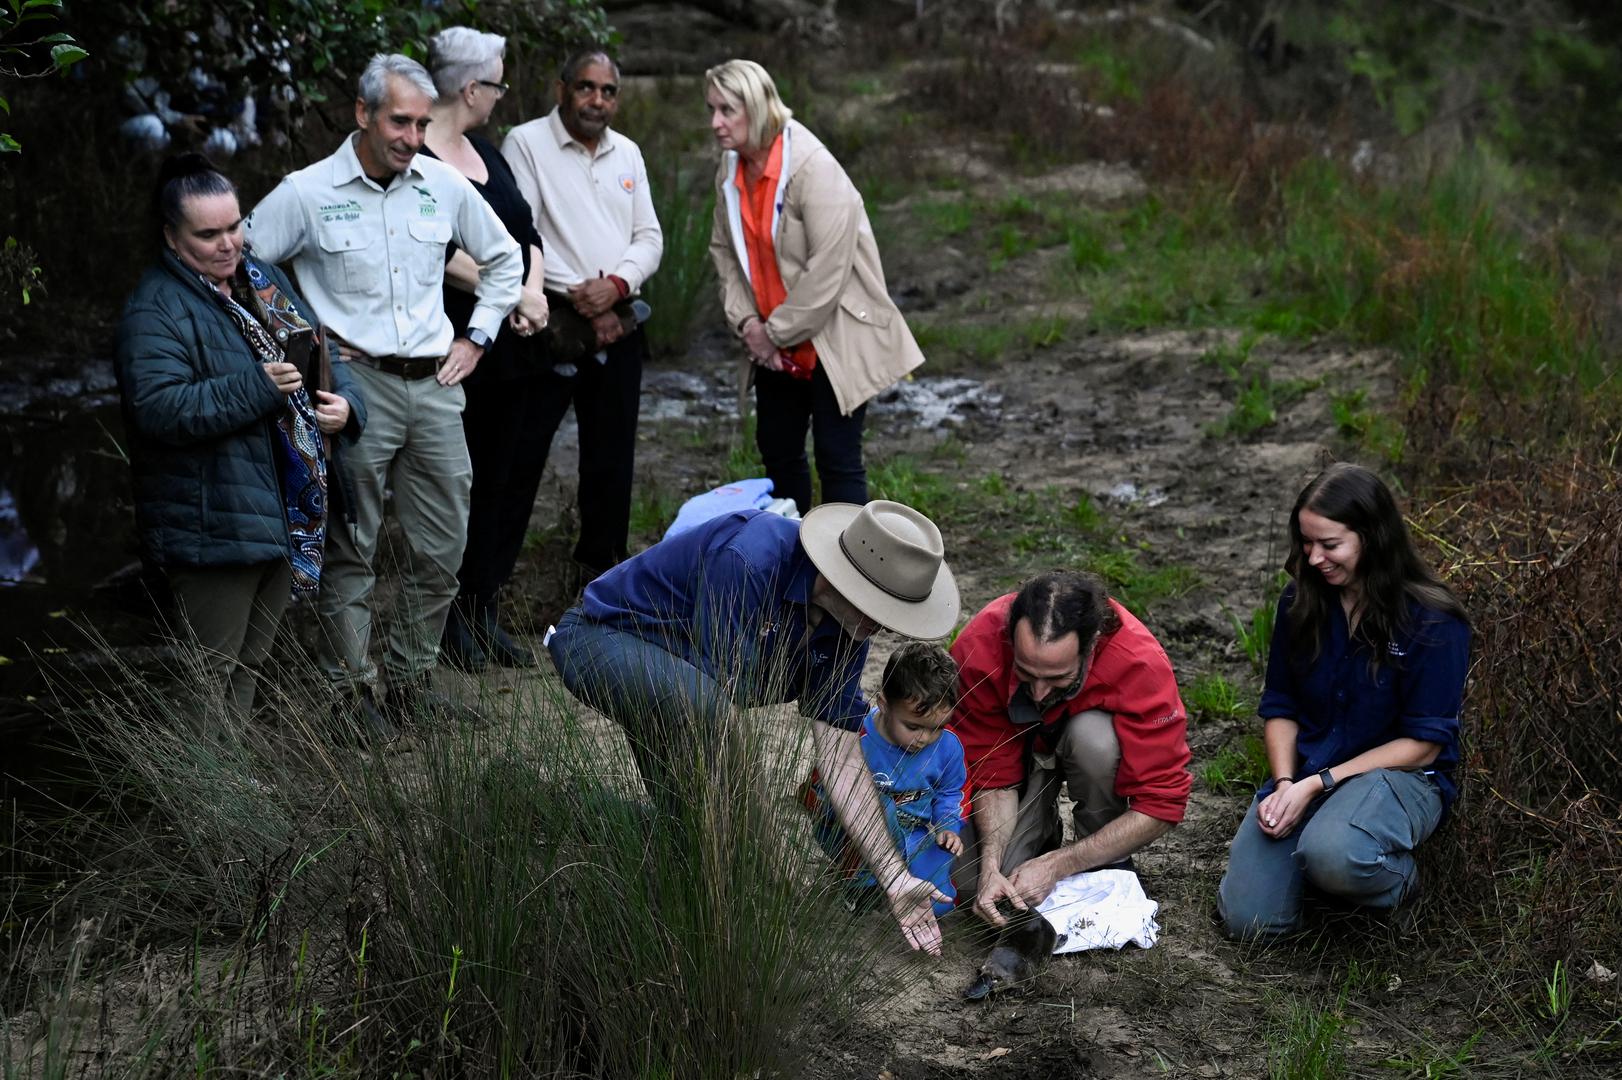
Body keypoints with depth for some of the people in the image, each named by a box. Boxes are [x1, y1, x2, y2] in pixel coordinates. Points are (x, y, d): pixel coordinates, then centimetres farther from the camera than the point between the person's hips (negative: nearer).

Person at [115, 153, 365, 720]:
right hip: (216, 521, -8)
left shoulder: (264, 279, 12)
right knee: (214, 671, -2)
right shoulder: (155, 309, -13)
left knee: (252, 660, 19)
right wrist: (258, 388, -27)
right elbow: (158, 408, -25)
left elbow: (321, 358, 21)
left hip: (288, 516, 8)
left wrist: (344, 403, -1)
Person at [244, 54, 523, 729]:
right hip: (356, 386, -4)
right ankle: (351, 694, 9)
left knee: (442, 548, 7)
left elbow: (505, 260, 21)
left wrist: (477, 338, 14)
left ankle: (409, 682, 20)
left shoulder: (444, 186, 7)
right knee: (351, 552, 0)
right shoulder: (307, 193, -5)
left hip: (435, 386, 4)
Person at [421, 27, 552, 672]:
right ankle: (450, 624, 12)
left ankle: (483, 612, 21)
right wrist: (511, 294, -14)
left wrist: (535, 291, -4)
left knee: (509, 479, 10)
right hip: (457, 353, -8)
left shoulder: (486, 153, 16)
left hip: (513, 350, 8)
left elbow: (526, 233, 15)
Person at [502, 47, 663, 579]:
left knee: (613, 452, 12)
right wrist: (578, 295, -15)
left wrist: (616, 285, -10)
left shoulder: (627, 153, 14)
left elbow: (649, 237, 9)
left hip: (618, 322, 6)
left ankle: (602, 559, 26)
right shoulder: (526, 142, -3)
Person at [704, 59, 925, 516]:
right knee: (777, 451, 14)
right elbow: (724, 251, 10)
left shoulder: (813, 169, -21)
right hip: (775, 344, 7)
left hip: (832, 339, -7)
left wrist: (777, 332, -15)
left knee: (837, 459, -6)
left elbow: (826, 273, -23)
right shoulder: (731, 170, 2)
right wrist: (746, 320, -5)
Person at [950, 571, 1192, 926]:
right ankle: (1044, 826, 12)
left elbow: (1162, 802, -32)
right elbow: (992, 773, -22)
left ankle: (1109, 866, -11)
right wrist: (991, 867, -37)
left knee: (1094, 736, -38)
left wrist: (1056, 865, -33)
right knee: (972, 880, -21)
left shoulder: (1140, 664, -37)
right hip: (1017, 746, 1)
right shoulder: (977, 649, -33)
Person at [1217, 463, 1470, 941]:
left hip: (1400, 775, -4)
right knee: (1248, 920, -14)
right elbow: (1279, 708, 10)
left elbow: (1423, 744, -12)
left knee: (1332, 855, -39)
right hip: (1304, 774, 5)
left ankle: (1396, 876, -3)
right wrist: (1284, 784, -10)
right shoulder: (1300, 602, 2)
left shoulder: (1434, 623, -13)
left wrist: (1316, 785, -18)